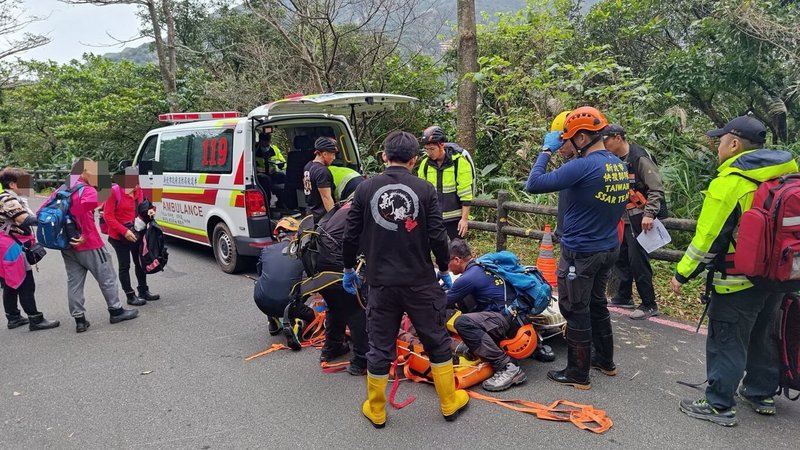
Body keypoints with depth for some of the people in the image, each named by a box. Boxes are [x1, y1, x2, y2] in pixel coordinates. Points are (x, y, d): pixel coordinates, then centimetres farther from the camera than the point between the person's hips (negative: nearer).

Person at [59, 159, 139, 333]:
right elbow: (84, 207, -35)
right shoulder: (87, 190, -13)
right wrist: (86, 234, -27)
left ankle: (79, 319, 13)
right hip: (89, 245, -8)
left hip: (68, 246, 8)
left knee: (74, 282, 9)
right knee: (107, 278, 6)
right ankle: (116, 311, 16)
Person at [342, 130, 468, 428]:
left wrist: (348, 269, 16)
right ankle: (449, 403, 28)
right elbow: (437, 236, -6)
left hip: (381, 283, 1)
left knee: (380, 347, 12)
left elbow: (351, 235, 1)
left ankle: (375, 410, 26)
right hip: (420, 281, -1)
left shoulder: (365, 188, -3)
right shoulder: (425, 189, -6)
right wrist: (445, 270, 9)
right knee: (437, 341, 15)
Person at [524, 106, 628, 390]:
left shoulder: (583, 166, -23)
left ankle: (578, 374, 17)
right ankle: (605, 360, 38)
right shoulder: (619, 166, 3)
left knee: (576, 311, 5)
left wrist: (547, 150, -11)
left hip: (581, 253, -8)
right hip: (609, 249, 8)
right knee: (597, 304, 23)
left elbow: (534, 185, -24)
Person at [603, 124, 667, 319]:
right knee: (620, 257, 13)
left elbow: (656, 189, -17)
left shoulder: (640, 158, -15)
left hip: (639, 218, -8)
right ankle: (624, 297, 28)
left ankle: (649, 305, 5)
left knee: (637, 259, -6)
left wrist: (649, 214, -24)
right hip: (623, 218, 8)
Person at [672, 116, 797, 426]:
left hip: (738, 281, -8)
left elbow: (707, 237, -20)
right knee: (763, 336, 22)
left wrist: (682, 274, -11)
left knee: (727, 343, 2)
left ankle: (719, 405, 10)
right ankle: (762, 394, 35)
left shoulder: (729, 183, -19)